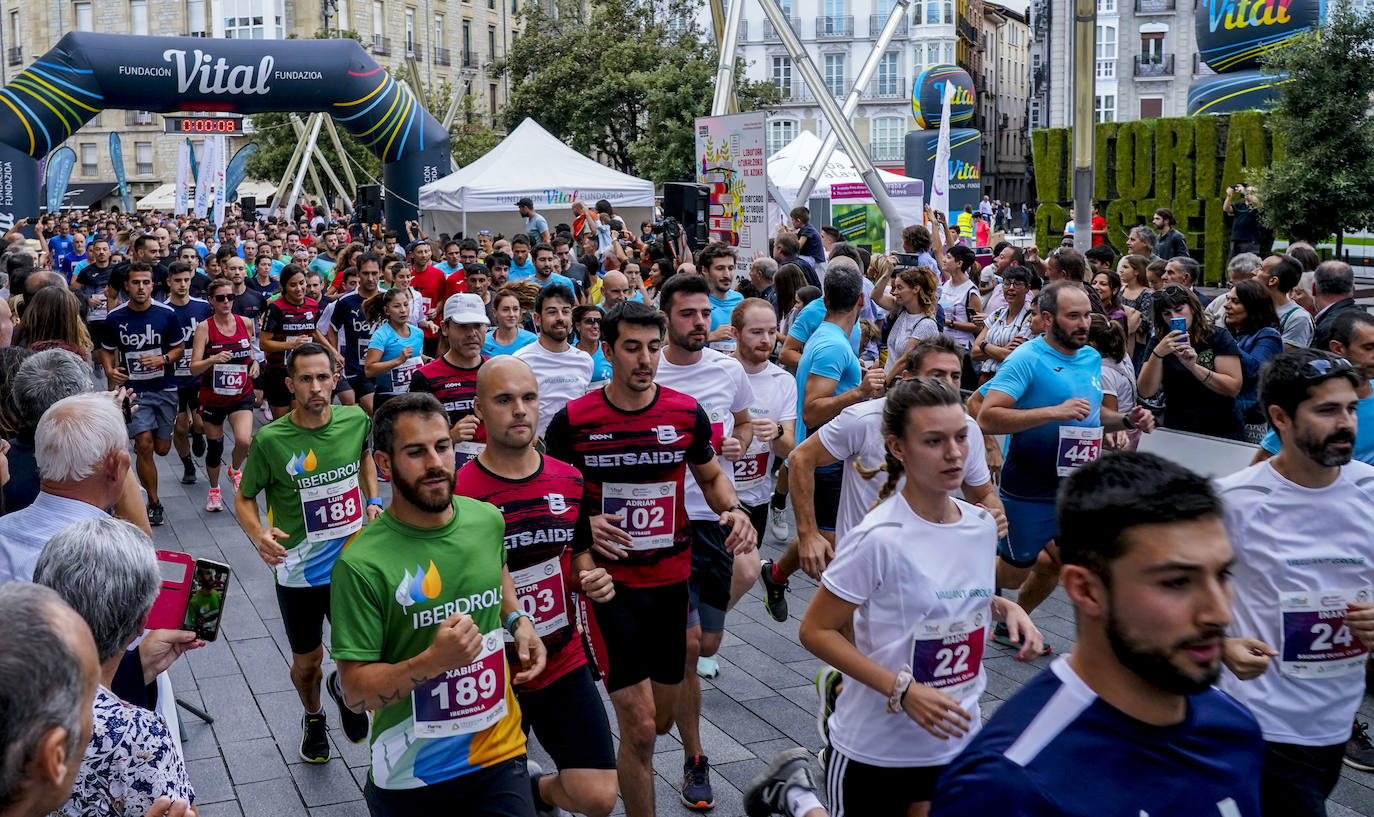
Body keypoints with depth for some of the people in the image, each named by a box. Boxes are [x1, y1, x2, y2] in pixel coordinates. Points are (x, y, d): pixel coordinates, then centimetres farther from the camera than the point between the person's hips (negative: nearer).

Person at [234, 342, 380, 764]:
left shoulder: (356, 420, -8)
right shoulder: (270, 439, -16)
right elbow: (244, 497, -3)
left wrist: (373, 500, 4)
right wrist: (259, 534, -22)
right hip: (297, 571, -1)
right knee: (307, 659, 16)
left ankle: (343, 685, 31)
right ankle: (313, 717, 50)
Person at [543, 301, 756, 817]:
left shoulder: (686, 413, -1)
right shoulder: (572, 420, -9)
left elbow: (711, 476, 14)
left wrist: (733, 509, -8)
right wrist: (583, 524, -20)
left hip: (672, 580, 4)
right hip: (609, 581, -3)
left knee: (661, 720, 16)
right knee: (640, 726, -9)